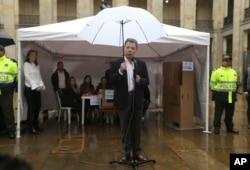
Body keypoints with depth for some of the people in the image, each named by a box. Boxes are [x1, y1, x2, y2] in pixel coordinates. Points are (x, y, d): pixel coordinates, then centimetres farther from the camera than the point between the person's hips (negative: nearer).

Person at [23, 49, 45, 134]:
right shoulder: (26, 64, 0)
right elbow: (27, 76, -10)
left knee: (38, 107, 6)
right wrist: (35, 86, -18)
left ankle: (36, 125, 19)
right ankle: (31, 128, 1)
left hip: (37, 89, 6)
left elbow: (39, 77, 13)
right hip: (29, 88, -6)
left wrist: (41, 85, -5)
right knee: (31, 108, -5)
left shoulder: (37, 65, 18)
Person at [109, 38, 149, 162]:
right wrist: (120, 71, -23)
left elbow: (147, 81, 4)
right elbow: (112, 81, -8)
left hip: (137, 99, 2)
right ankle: (126, 153, 19)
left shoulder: (141, 64, 6)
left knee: (136, 127, 10)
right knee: (125, 128, 7)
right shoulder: (116, 64, -1)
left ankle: (137, 152, 22)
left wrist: (140, 80, -17)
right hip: (123, 100, -2)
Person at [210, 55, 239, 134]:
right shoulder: (217, 71, -5)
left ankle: (230, 127, 25)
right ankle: (216, 128, 8)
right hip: (220, 96, -5)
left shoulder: (234, 72, 12)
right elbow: (212, 83, -2)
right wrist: (216, 91, 0)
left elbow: (235, 83, 19)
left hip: (231, 96, 5)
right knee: (218, 113, -1)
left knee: (230, 113, 12)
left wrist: (232, 91, 12)